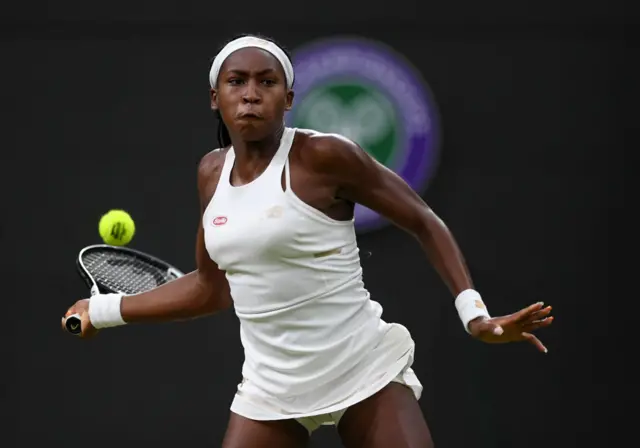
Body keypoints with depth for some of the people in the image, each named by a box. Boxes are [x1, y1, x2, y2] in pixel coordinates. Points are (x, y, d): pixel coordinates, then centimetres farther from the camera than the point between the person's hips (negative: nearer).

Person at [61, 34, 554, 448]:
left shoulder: (323, 156, -12)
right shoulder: (213, 172, 7)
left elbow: (425, 222, -3)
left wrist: (474, 312, -14)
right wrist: (104, 310, 22)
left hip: (364, 373, -5)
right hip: (270, 388, 5)